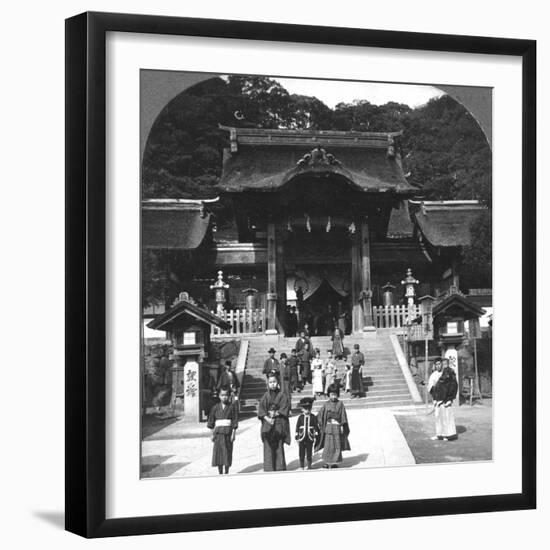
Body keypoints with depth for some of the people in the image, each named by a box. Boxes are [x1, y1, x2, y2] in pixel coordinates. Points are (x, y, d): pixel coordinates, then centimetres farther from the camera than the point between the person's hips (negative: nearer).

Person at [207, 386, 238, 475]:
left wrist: (233, 434, -6)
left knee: (227, 454, 1)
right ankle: (220, 473, 9)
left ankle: (226, 473, 11)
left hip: (228, 433, -2)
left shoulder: (232, 407, 0)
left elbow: (235, 422, -1)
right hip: (218, 433, 2)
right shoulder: (215, 407, 5)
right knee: (218, 453, 0)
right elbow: (211, 422, 9)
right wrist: (212, 434, 4)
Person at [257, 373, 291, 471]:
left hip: (279, 425, -2)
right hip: (267, 424, 2)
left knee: (279, 447, -2)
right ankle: (269, 469, 1)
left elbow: (285, 409, -5)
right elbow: (261, 410, 1)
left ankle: (280, 468, 3)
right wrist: (267, 418, -14)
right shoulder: (265, 396, 8)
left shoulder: (282, 396, 3)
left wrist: (275, 413, -13)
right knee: (268, 448, -1)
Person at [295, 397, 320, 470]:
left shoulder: (313, 417, 2)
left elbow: (316, 426, 4)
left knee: (309, 452, 4)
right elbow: (297, 426, 3)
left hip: (310, 437, 0)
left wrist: (316, 434, 1)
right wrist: (296, 435, 1)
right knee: (301, 452, 3)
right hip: (302, 437, 0)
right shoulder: (300, 417, 2)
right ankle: (301, 465, 13)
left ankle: (309, 465, 14)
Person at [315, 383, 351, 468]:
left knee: (337, 445, 2)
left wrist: (342, 426, -3)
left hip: (337, 427, 1)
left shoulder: (340, 404, 2)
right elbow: (321, 415, 5)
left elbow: (343, 415, 3)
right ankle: (326, 462, 6)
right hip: (328, 427, 0)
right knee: (328, 445, -2)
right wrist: (321, 425, -1)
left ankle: (334, 462, 11)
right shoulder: (326, 404, 3)